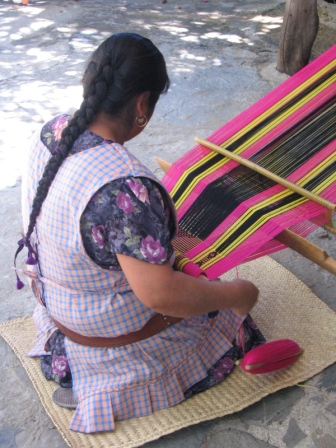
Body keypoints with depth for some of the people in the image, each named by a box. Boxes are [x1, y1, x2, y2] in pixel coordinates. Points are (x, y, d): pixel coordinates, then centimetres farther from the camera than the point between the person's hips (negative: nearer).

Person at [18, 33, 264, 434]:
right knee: (225, 309, 17)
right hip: (113, 332, -8)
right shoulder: (126, 186, -40)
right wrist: (237, 294, -19)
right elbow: (160, 294, -36)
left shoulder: (50, 132, -11)